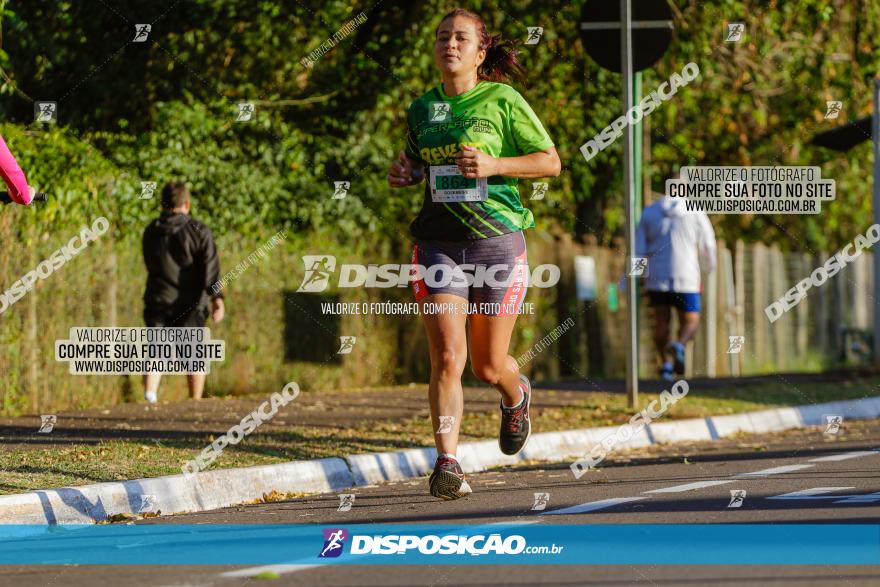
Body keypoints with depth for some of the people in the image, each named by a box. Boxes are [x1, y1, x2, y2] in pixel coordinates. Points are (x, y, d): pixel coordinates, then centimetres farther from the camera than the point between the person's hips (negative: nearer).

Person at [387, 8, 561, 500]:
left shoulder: (503, 101, -2)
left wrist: (494, 165, -15)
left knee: (489, 366, 7)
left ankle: (517, 396, 43)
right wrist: (403, 175, 3)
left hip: (498, 240, -2)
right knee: (448, 357, -15)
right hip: (439, 242, 2)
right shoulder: (422, 109, 10)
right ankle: (448, 464, -14)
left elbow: (551, 162, -1)